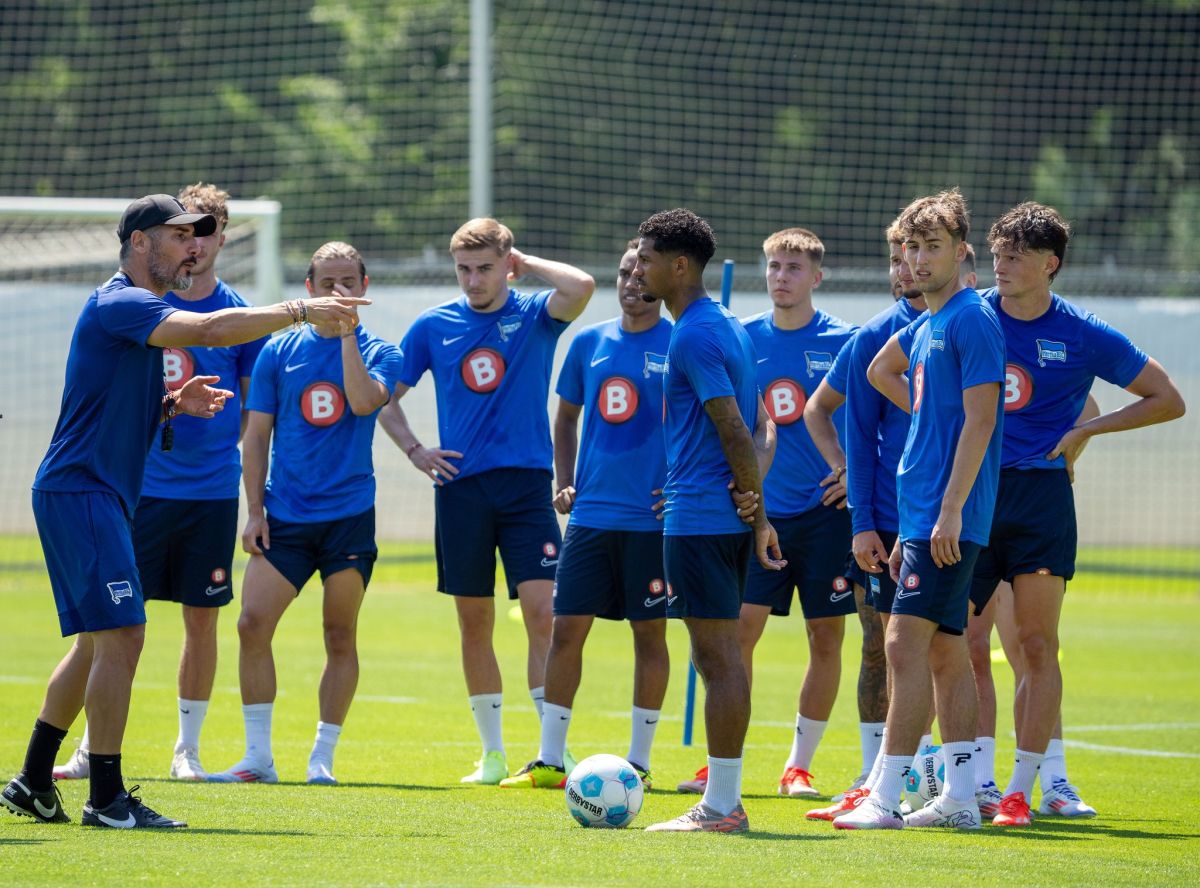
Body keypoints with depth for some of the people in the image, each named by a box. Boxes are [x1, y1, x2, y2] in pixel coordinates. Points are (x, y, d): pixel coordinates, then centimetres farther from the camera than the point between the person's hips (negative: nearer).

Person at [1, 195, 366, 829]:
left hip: (99, 496, 11)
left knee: (97, 643, 16)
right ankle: (106, 798, -11)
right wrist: (302, 311, -24)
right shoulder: (119, 305, -14)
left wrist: (173, 404, 6)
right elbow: (210, 331, -28)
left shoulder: (139, 312, 19)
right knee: (121, 637, -13)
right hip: (80, 490, -11)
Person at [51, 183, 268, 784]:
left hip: (212, 491, 0)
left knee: (202, 618, 4)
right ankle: (93, 746, 4)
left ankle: (187, 748, 15)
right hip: (142, 485, 0)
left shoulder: (237, 314, 2)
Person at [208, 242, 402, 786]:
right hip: (285, 516, 1)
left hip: (349, 516, -1)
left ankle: (322, 758, 12)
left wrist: (347, 333, -19)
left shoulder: (378, 353, 1)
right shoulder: (280, 352, 7)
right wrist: (254, 511, 2)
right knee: (252, 624, -10)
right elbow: (257, 435, 9)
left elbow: (363, 401, -21)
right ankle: (257, 757, -2)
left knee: (341, 638, 2)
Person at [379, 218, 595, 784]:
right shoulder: (435, 325, 7)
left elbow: (581, 286, -22)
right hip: (461, 487, 2)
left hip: (526, 484, -2)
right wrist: (414, 451, 2)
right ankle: (492, 753, 15)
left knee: (542, 614, -13)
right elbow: (385, 397, 16)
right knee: (474, 624, 6)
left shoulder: (534, 315, 1)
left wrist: (525, 263, -7)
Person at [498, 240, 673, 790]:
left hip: (651, 517, -4)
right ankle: (548, 761, 5)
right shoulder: (589, 343, 9)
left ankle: (639, 761, 11)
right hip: (590, 514, 4)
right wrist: (564, 482, 9)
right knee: (566, 628, 1)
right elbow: (567, 417, 20)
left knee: (649, 633, 3)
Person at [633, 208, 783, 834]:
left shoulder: (693, 335, -14)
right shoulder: (728, 327, 17)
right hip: (725, 520, 10)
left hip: (699, 518, -10)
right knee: (718, 655, 12)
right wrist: (753, 491, 5)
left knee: (718, 655, -7)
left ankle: (720, 807, -6)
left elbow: (735, 431, -18)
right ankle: (725, 802, 15)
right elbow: (761, 429, 18)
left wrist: (756, 507, -9)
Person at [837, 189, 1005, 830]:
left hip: (948, 518, -10)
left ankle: (885, 798, -14)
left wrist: (950, 511, -21)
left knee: (906, 644, -13)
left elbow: (979, 420, -16)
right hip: (922, 514, 10)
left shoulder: (971, 320, -11)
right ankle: (960, 798, 12)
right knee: (946, 652, 9)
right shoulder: (922, 328, 17)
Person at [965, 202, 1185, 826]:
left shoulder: (1084, 336, 0)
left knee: (1037, 645, -6)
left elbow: (1168, 400, 7)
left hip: (1041, 496, -2)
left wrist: (1088, 430, -1)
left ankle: (1026, 785, -2)